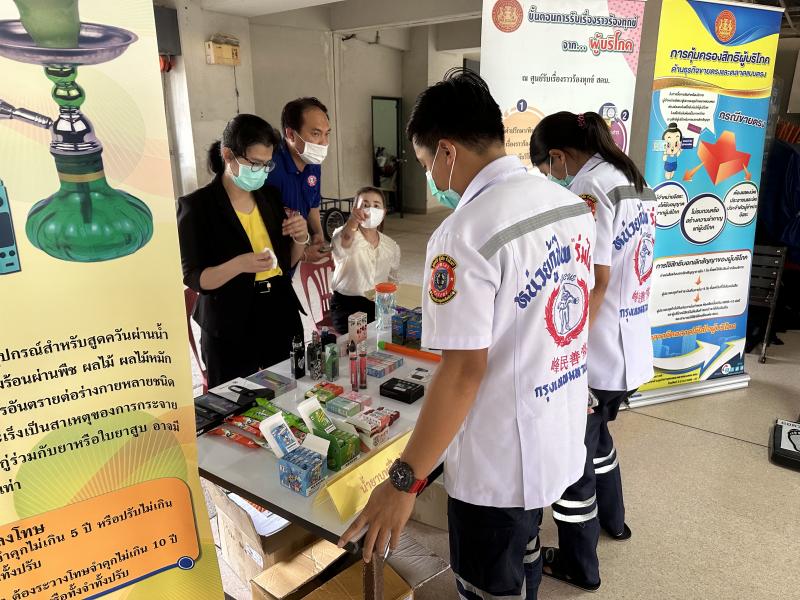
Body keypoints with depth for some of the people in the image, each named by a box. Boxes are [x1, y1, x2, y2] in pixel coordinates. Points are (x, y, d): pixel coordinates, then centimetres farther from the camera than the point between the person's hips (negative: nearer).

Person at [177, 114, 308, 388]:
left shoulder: (270, 196, 6)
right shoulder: (196, 205, -9)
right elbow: (193, 278, -10)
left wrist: (299, 239, -6)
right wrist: (239, 264, -26)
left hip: (282, 319, 5)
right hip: (230, 330, -4)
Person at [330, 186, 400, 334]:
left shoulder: (392, 246, 9)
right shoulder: (344, 235, -7)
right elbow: (341, 245, -34)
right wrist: (352, 221, -55)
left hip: (379, 304, 4)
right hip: (346, 304, -4)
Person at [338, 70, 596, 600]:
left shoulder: (466, 233, -25)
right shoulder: (571, 204, 0)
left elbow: (464, 371, -26)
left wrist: (404, 481, -18)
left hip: (499, 459, -8)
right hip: (560, 435, 8)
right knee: (523, 553, 31)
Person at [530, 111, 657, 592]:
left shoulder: (588, 188, -17)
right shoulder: (637, 182, 11)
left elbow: (594, 281, -22)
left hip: (593, 355, -9)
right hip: (631, 349, 10)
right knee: (595, 435, 29)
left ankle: (578, 564, 27)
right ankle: (613, 519, 50)